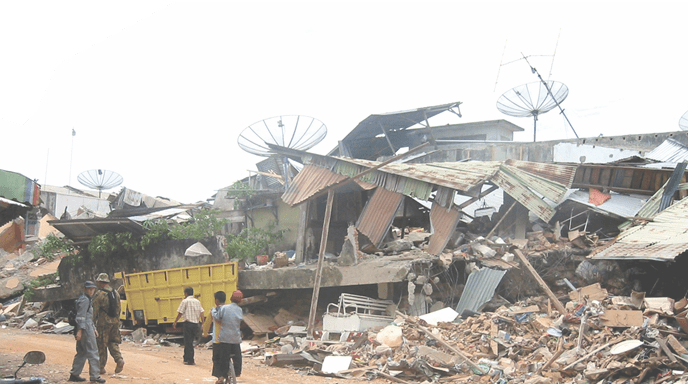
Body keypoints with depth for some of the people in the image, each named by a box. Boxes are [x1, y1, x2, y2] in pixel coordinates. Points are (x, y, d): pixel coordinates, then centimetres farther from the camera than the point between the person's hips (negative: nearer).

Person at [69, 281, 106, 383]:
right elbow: (81, 316, -20)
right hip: (85, 329, -10)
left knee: (82, 353, 14)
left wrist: (94, 328, 29)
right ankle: (94, 376, -5)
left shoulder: (87, 299, 21)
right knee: (93, 352, -7)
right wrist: (79, 330, -26)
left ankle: (74, 374, 18)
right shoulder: (84, 300, -11)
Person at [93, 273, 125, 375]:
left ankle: (101, 367, 10)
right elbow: (119, 307, 13)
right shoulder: (115, 292, 8)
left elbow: (94, 310, -11)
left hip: (103, 322, -5)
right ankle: (119, 360, -6)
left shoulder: (99, 294, -11)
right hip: (115, 321, 6)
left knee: (101, 345, 5)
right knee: (113, 342, 15)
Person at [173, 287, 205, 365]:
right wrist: (203, 324, 8)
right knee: (189, 342, 16)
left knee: (188, 343, 1)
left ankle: (190, 360, 0)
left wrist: (175, 322, 5)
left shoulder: (185, 301, -5)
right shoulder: (197, 301, 10)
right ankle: (186, 358, 23)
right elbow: (201, 313, 6)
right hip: (196, 323, 5)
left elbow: (180, 313, -6)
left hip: (188, 323, -5)